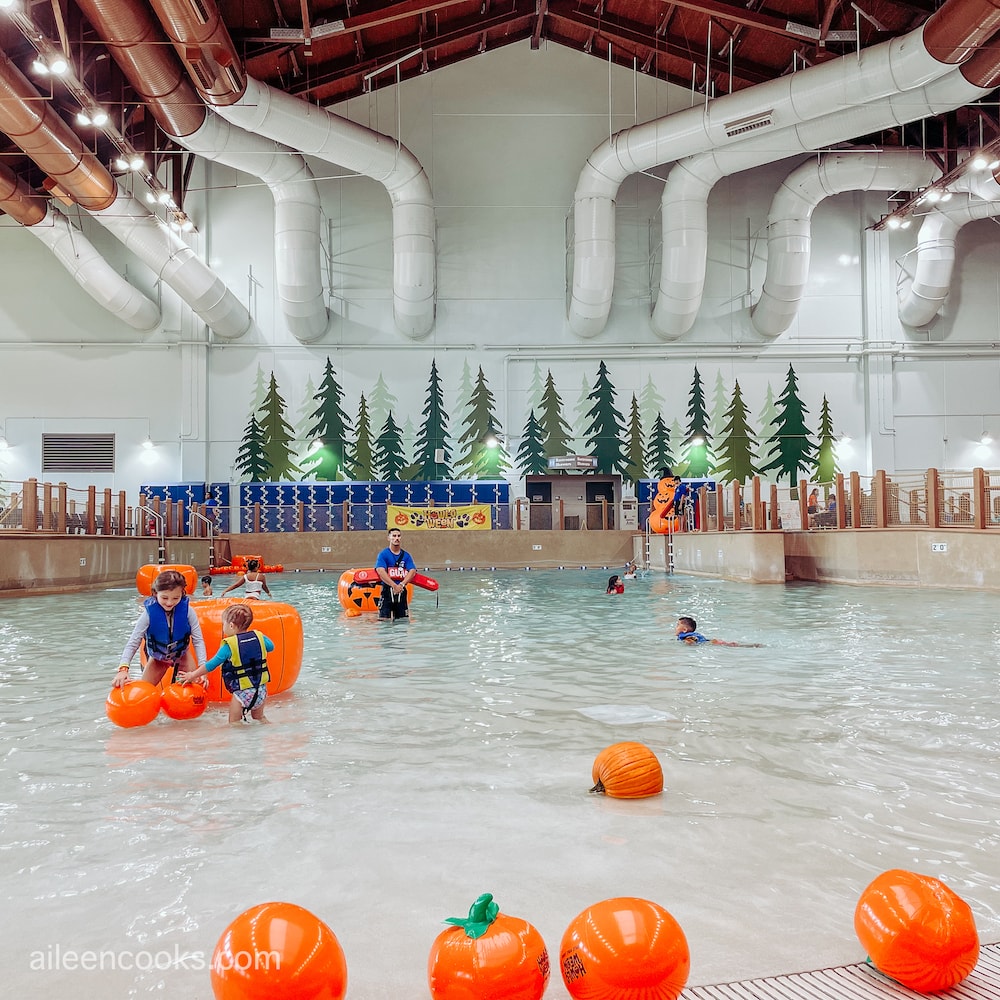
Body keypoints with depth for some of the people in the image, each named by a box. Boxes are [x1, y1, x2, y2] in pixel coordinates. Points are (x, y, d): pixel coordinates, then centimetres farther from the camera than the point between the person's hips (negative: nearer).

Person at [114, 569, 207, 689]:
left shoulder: (187, 610, -25)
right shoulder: (149, 613, -26)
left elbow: (198, 640, -21)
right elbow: (133, 643, -25)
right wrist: (123, 668, -40)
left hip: (182, 656, 0)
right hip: (158, 659, 0)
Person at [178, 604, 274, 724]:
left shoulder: (229, 646, -12)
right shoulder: (258, 636, 0)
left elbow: (212, 664, -5)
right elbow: (271, 647, 18)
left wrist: (193, 675, 6)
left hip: (242, 692, -5)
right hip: (261, 689, 5)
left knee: (234, 722, 8)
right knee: (259, 718, 24)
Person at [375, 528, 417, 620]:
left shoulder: (406, 555, 10)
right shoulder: (383, 554, -1)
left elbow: (412, 571, -2)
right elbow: (381, 571, -16)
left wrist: (402, 584, -19)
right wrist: (394, 585, -25)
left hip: (401, 591, 4)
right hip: (387, 590, -4)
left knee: (403, 620, 7)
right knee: (384, 619, -7)